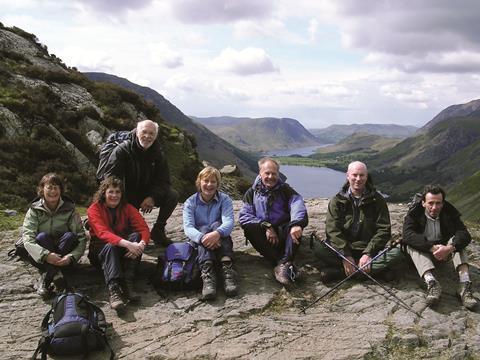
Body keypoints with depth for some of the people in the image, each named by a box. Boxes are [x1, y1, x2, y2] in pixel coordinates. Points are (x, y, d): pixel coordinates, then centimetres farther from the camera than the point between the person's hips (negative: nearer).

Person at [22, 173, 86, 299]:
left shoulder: (69, 209, -4)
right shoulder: (34, 210, -5)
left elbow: (81, 237, -12)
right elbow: (27, 238, -19)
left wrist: (71, 257, -31)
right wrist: (46, 255, -36)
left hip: (64, 256, 1)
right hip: (41, 258, 0)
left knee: (70, 236, -27)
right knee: (42, 237, -28)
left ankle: (46, 277, -33)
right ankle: (57, 274, -42)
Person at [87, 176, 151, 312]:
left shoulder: (127, 208, -2)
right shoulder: (94, 209, -11)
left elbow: (144, 229, -13)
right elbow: (103, 233, -28)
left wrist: (141, 244, -37)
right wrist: (127, 244, -44)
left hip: (123, 253, 3)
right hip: (101, 250, -3)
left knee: (135, 236, -26)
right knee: (110, 246, -35)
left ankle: (128, 283, -36)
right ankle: (113, 289, -52)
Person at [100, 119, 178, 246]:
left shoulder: (158, 155, -2)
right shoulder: (122, 151, -15)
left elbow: (164, 182, -5)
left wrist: (152, 197, -25)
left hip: (147, 196, 4)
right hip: (126, 198, -4)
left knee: (173, 196, -18)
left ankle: (158, 230, -1)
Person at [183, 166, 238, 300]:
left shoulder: (224, 199, 1)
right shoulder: (190, 202, 2)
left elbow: (229, 222, -18)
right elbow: (188, 227, -14)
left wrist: (217, 233, -42)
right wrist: (202, 237, -37)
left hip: (220, 241, 0)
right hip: (199, 244, 0)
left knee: (216, 225, -28)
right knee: (204, 229, -30)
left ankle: (227, 270, -45)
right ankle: (207, 273, -54)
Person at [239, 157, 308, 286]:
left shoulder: (286, 190, 3)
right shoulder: (252, 192, 7)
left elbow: (298, 206, -18)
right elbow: (244, 216, -7)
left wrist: (296, 224, -41)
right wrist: (265, 226, -21)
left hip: (283, 235, 0)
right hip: (264, 237, 1)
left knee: (296, 225, -28)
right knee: (248, 227, -28)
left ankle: (284, 264, -43)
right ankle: (280, 263, -35)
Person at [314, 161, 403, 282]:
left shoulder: (377, 199, 4)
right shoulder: (337, 201, 3)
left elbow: (384, 230, -3)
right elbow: (332, 230, -7)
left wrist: (368, 253, -17)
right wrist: (346, 256, -20)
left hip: (369, 250, 1)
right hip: (342, 250, -1)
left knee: (396, 254, -28)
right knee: (320, 251, -28)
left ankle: (337, 272, -32)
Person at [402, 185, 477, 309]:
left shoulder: (449, 213, -6)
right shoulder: (414, 214, -12)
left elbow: (464, 234, -21)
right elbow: (408, 235, -30)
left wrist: (450, 248, -43)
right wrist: (432, 247, -43)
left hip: (444, 252, 2)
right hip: (422, 253, -2)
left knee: (457, 240, -22)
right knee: (412, 245, -31)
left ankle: (465, 284, -37)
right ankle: (431, 282, -50)